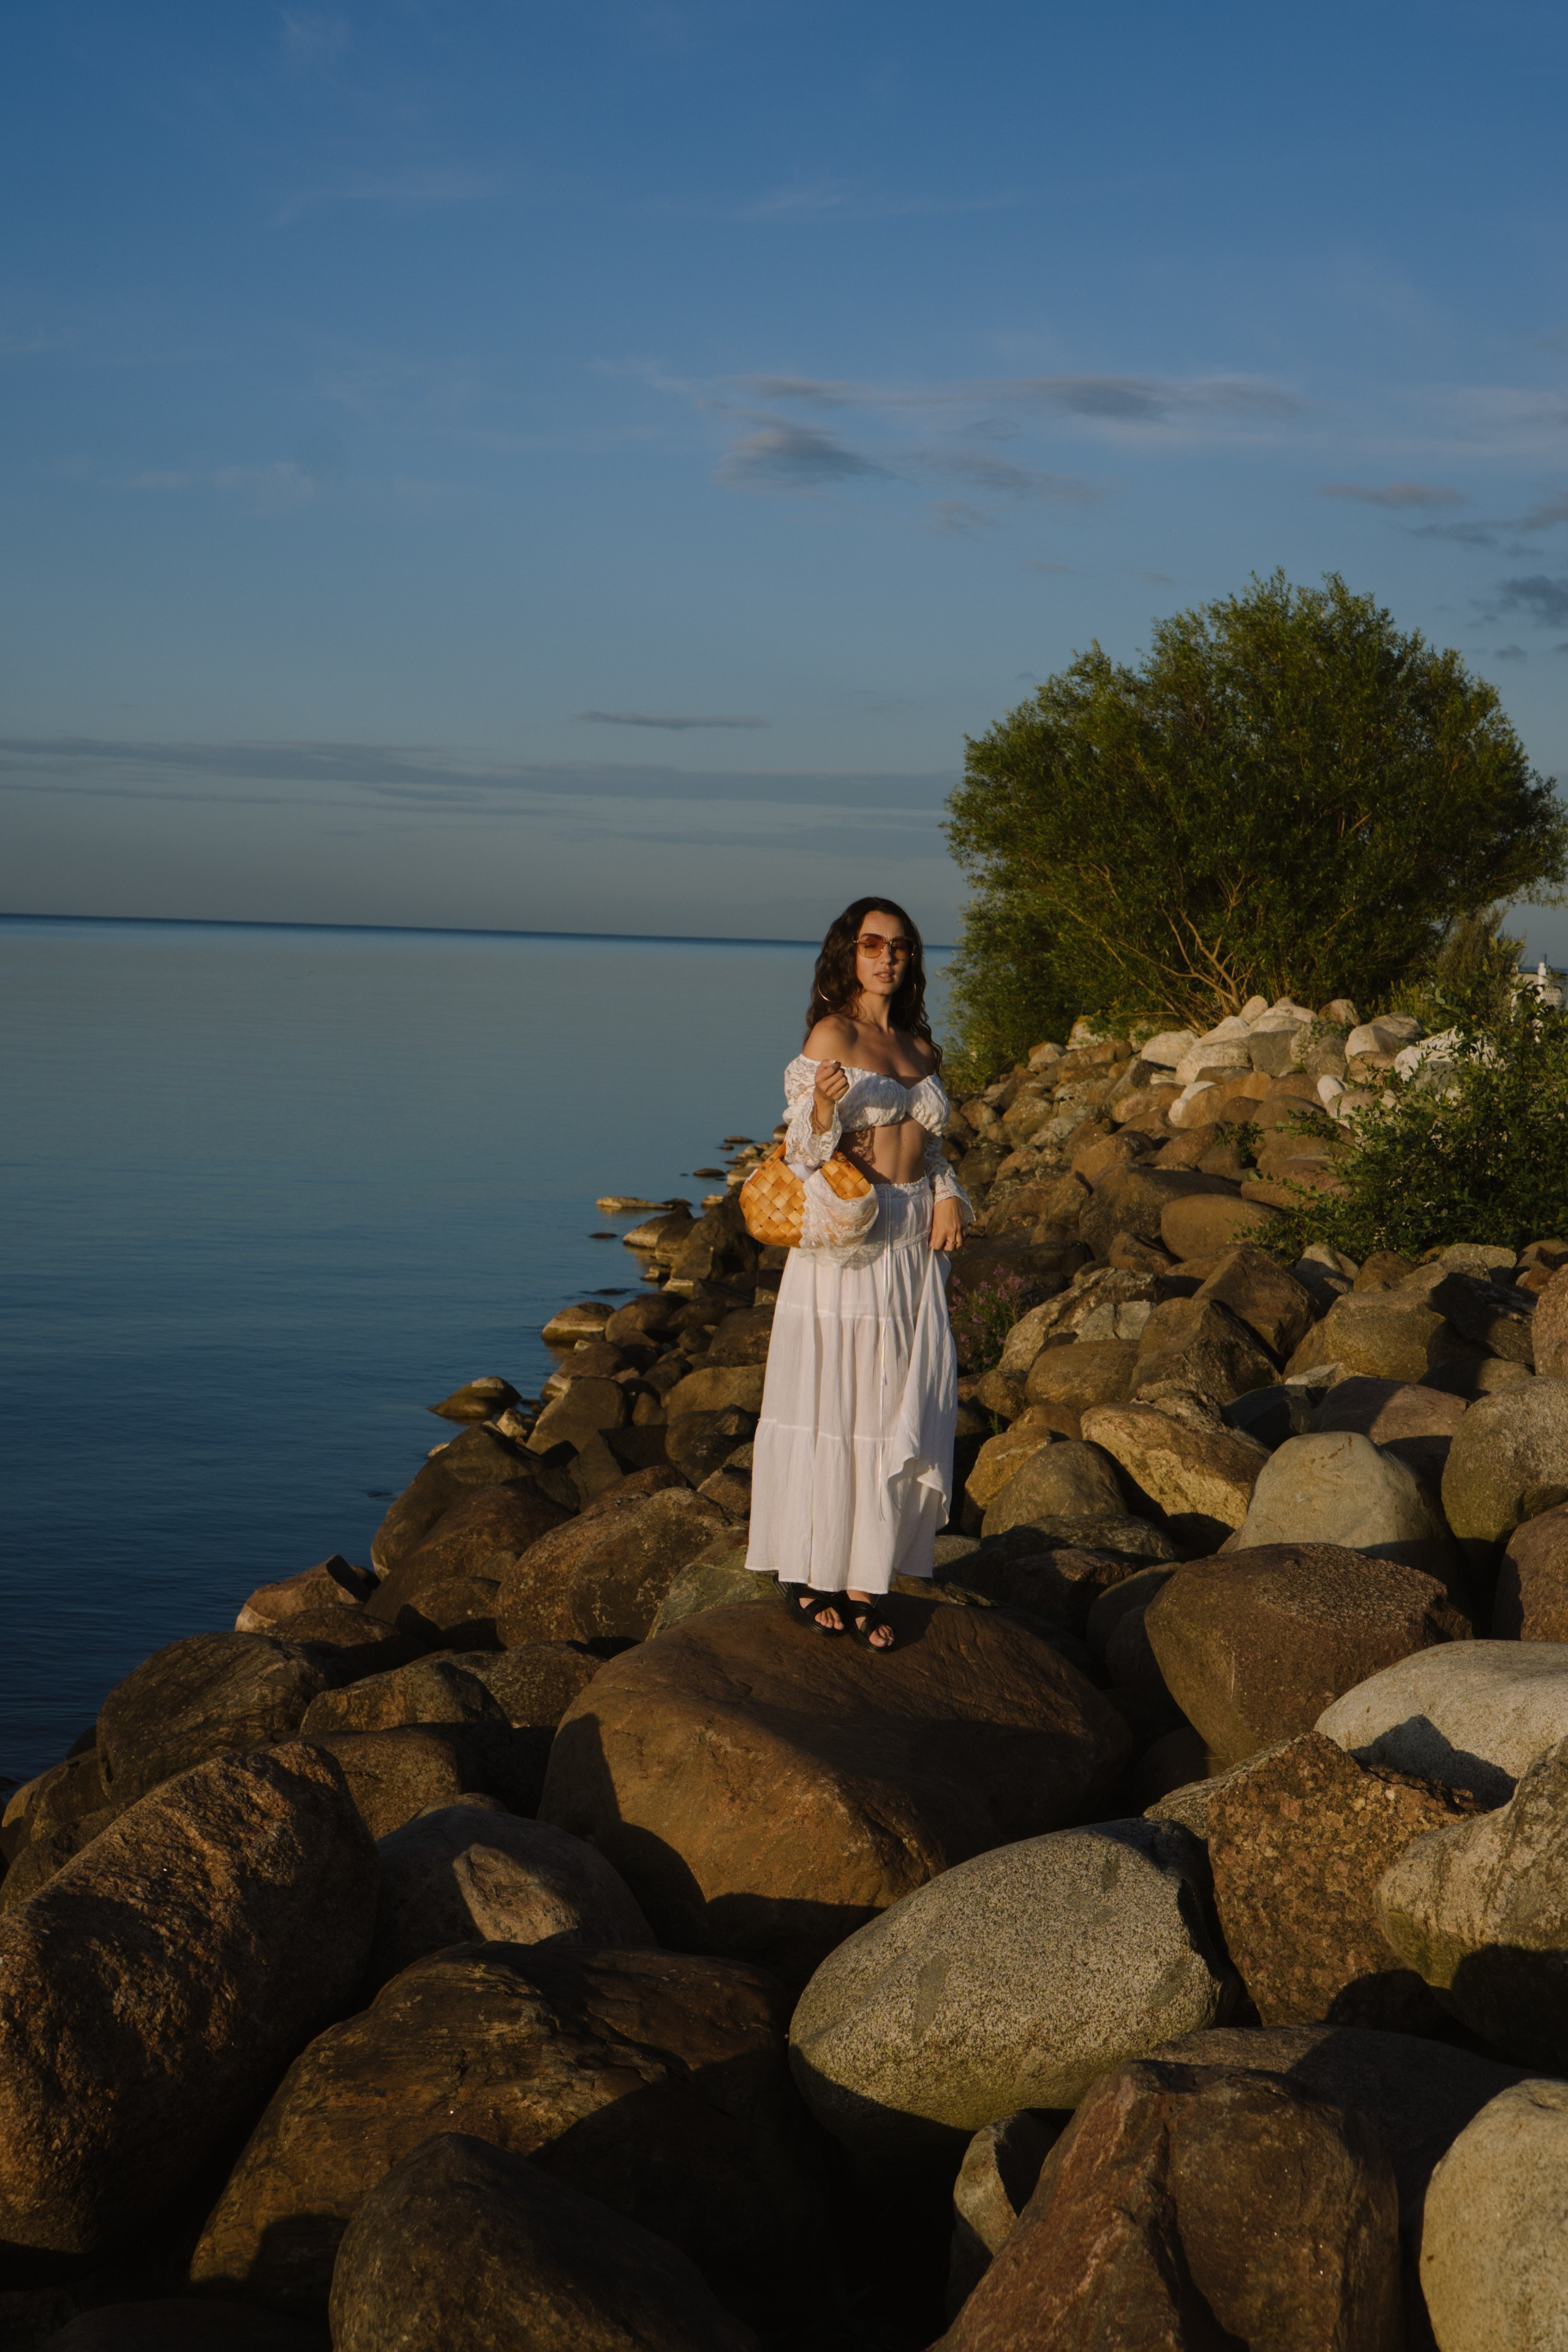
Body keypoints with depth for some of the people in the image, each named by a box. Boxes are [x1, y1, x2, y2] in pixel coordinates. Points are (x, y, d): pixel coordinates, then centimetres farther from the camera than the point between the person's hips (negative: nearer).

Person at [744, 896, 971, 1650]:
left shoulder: (919, 1048, 14)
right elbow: (806, 1151, -10)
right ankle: (808, 1577, 12)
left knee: (899, 1413, 6)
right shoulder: (832, 1035, -6)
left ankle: (863, 1581, 15)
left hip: (912, 1248, 6)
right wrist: (825, 1103, -30)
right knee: (830, 1411, -1)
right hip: (845, 1247, -6)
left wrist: (950, 1196, 2)